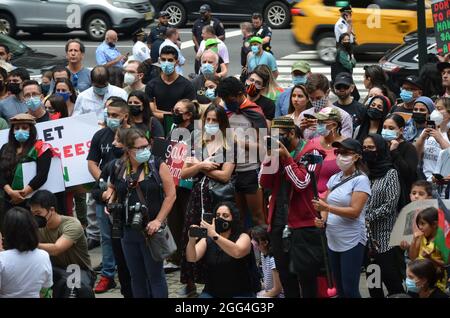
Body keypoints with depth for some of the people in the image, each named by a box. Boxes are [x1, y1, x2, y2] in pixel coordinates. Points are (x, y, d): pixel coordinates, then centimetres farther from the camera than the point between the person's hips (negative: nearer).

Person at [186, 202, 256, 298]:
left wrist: (214, 235, -37)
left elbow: (237, 252, -27)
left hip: (240, 294, -3)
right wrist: (192, 240, -34)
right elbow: (191, 258, -13)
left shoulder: (243, 237, -3)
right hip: (212, 293, 3)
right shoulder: (207, 240, 4)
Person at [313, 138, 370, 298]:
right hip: (333, 240, 7)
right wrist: (322, 218, -8)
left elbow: (355, 211, -19)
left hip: (352, 241, -7)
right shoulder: (334, 178, 9)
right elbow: (326, 204, 13)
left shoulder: (361, 180, -11)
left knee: (350, 289, -6)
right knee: (340, 288, 15)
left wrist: (327, 208, -24)